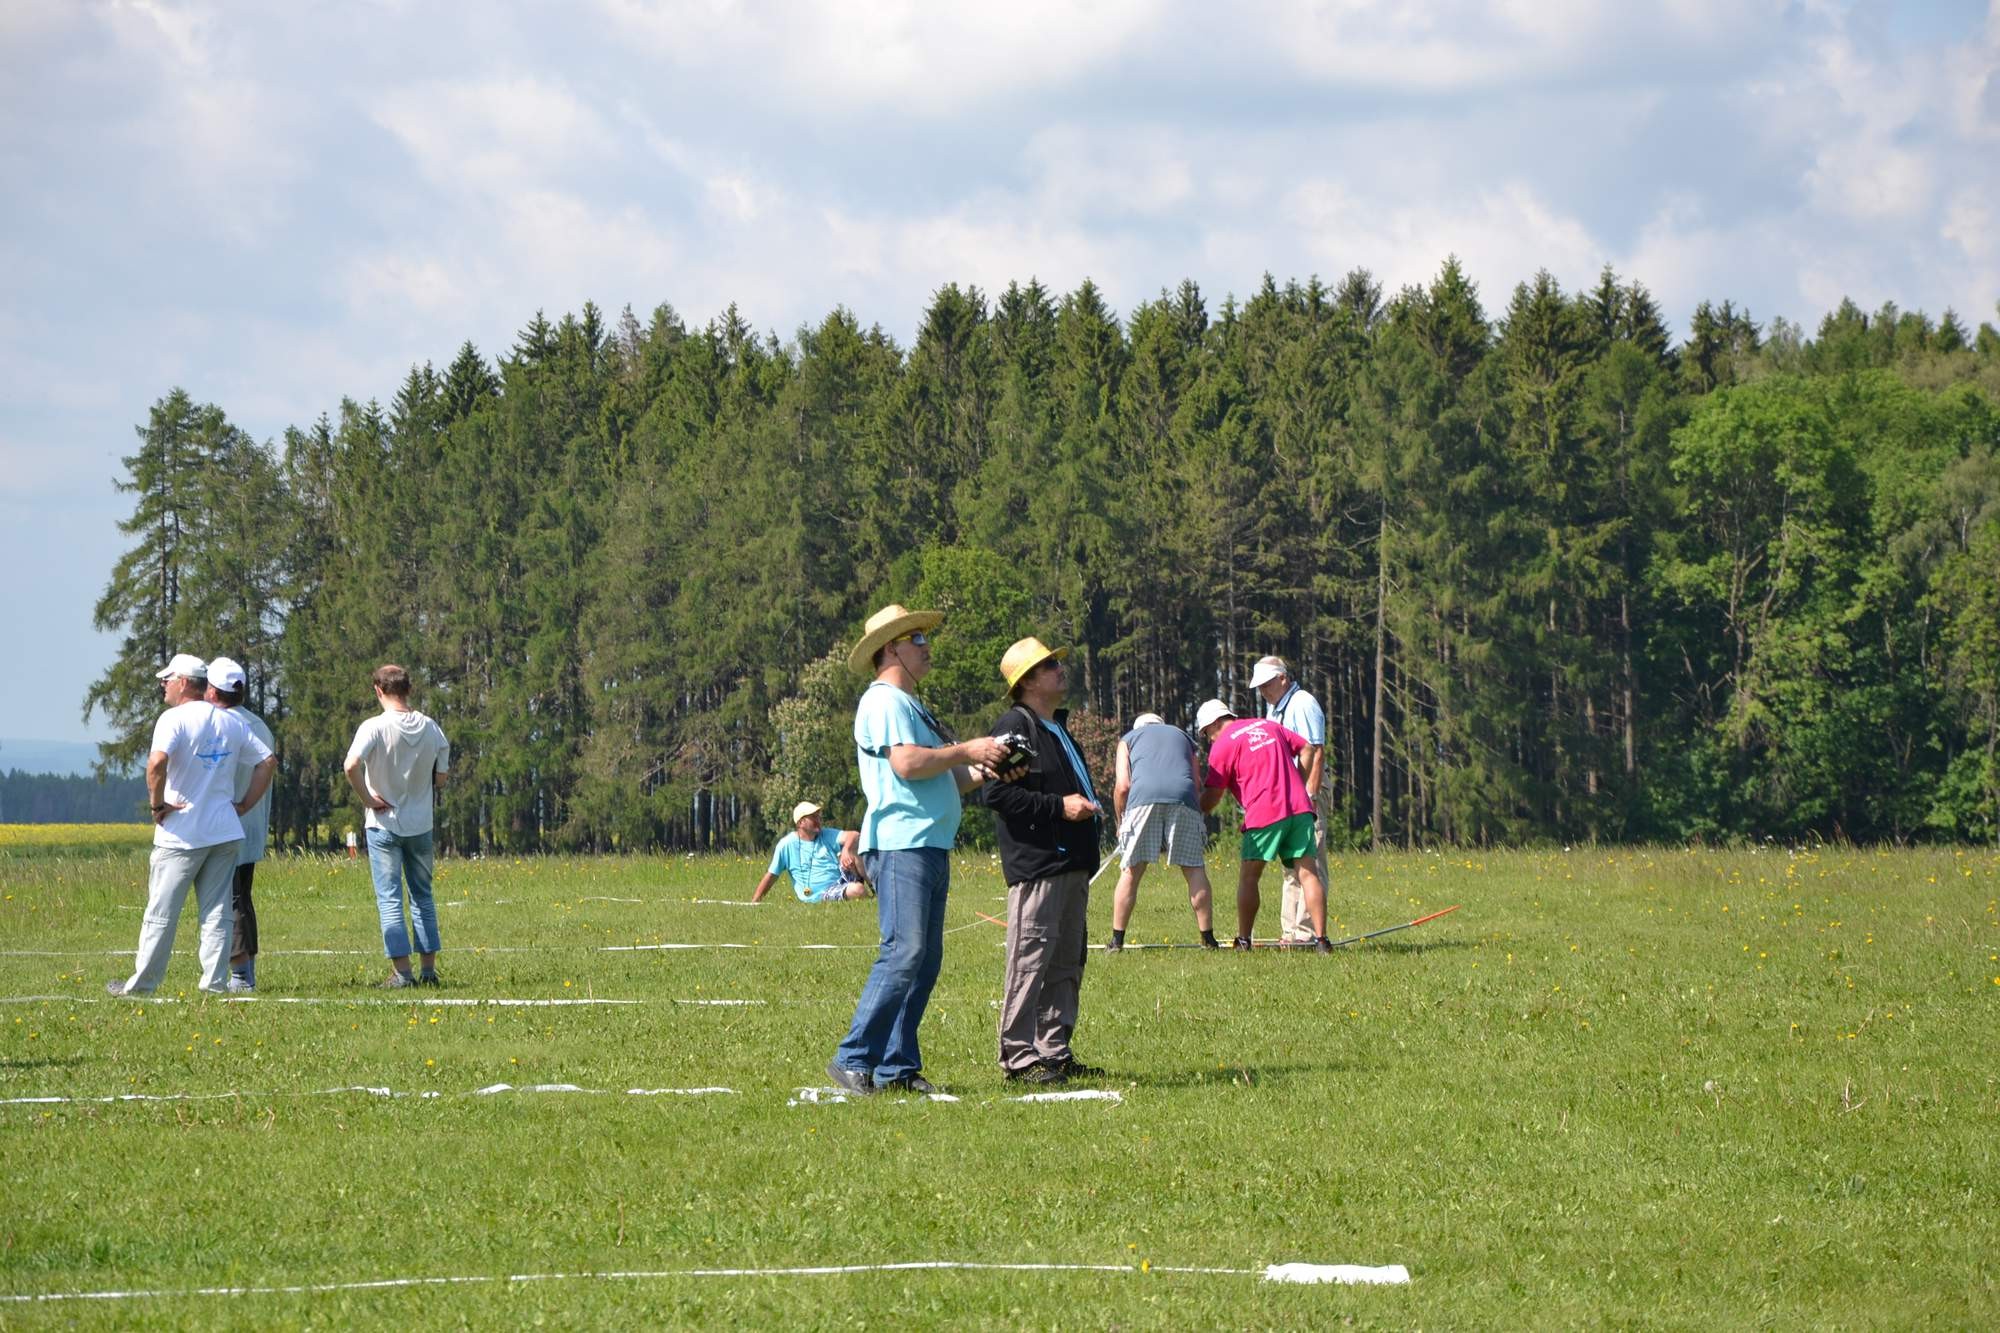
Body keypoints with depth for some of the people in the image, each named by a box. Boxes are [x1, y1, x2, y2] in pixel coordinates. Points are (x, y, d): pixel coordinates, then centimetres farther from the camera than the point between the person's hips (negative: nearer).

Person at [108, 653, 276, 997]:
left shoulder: (175, 719, -11)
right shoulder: (232, 723, 10)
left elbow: (157, 761, -27)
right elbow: (268, 761, 11)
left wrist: (157, 803, -15)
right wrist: (244, 805, 11)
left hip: (181, 836, -5)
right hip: (224, 832, 5)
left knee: (161, 911, 1)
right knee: (217, 911, 8)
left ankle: (142, 982, 6)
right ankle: (216, 982, 4)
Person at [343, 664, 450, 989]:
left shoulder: (375, 727, -14)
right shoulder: (431, 728, -1)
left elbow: (351, 765, -28)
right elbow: (441, 778, 5)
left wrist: (367, 799, -15)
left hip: (384, 825, -4)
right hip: (421, 825, 4)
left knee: (389, 899, 1)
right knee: (423, 897, 14)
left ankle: (401, 972, -2)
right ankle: (429, 969, 14)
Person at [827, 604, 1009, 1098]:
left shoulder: (911, 706, 26)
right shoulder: (883, 701, -5)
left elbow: (942, 782, 25)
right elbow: (907, 764, -19)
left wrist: (985, 770, 9)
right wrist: (966, 751, -11)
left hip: (930, 845, 10)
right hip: (900, 844, -10)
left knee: (925, 961, 7)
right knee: (903, 953, -17)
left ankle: (897, 1066, 8)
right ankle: (853, 1060, -16)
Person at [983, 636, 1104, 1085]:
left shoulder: (1058, 729, 22)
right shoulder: (1014, 727, -9)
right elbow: (998, 794, -18)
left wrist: (1088, 807, 15)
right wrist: (1060, 807, -19)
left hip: (1071, 863, 10)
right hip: (1036, 865, -10)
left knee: (1067, 963, 12)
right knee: (1031, 959, -10)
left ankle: (1055, 1051, 17)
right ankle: (1018, 1056, -8)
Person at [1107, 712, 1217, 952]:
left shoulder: (1128, 739, 27)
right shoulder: (1184, 737, 33)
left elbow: (1122, 786, 13)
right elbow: (1197, 785, 22)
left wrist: (1120, 822, 25)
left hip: (1144, 797, -1)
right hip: (1184, 799, 1)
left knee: (1130, 871, 3)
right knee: (1194, 869, 5)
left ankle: (1116, 941, 4)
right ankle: (1208, 939, 5)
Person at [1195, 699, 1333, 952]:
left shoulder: (1222, 745, 3)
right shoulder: (1268, 725, 21)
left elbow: (1212, 796, 1)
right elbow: (1307, 749, 20)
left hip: (1264, 814, -5)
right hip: (1299, 807, 5)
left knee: (1249, 877, 8)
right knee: (1308, 872, -1)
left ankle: (1243, 940, 7)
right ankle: (1321, 939, -9)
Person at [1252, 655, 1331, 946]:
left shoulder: (1303, 704, -10)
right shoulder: (1273, 709, 19)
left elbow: (1316, 753, -18)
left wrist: (1310, 797, -23)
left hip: (1306, 792, -10)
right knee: (1290, 867, 11)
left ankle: (1307, 932, -15)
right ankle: (1290, 932, 14)